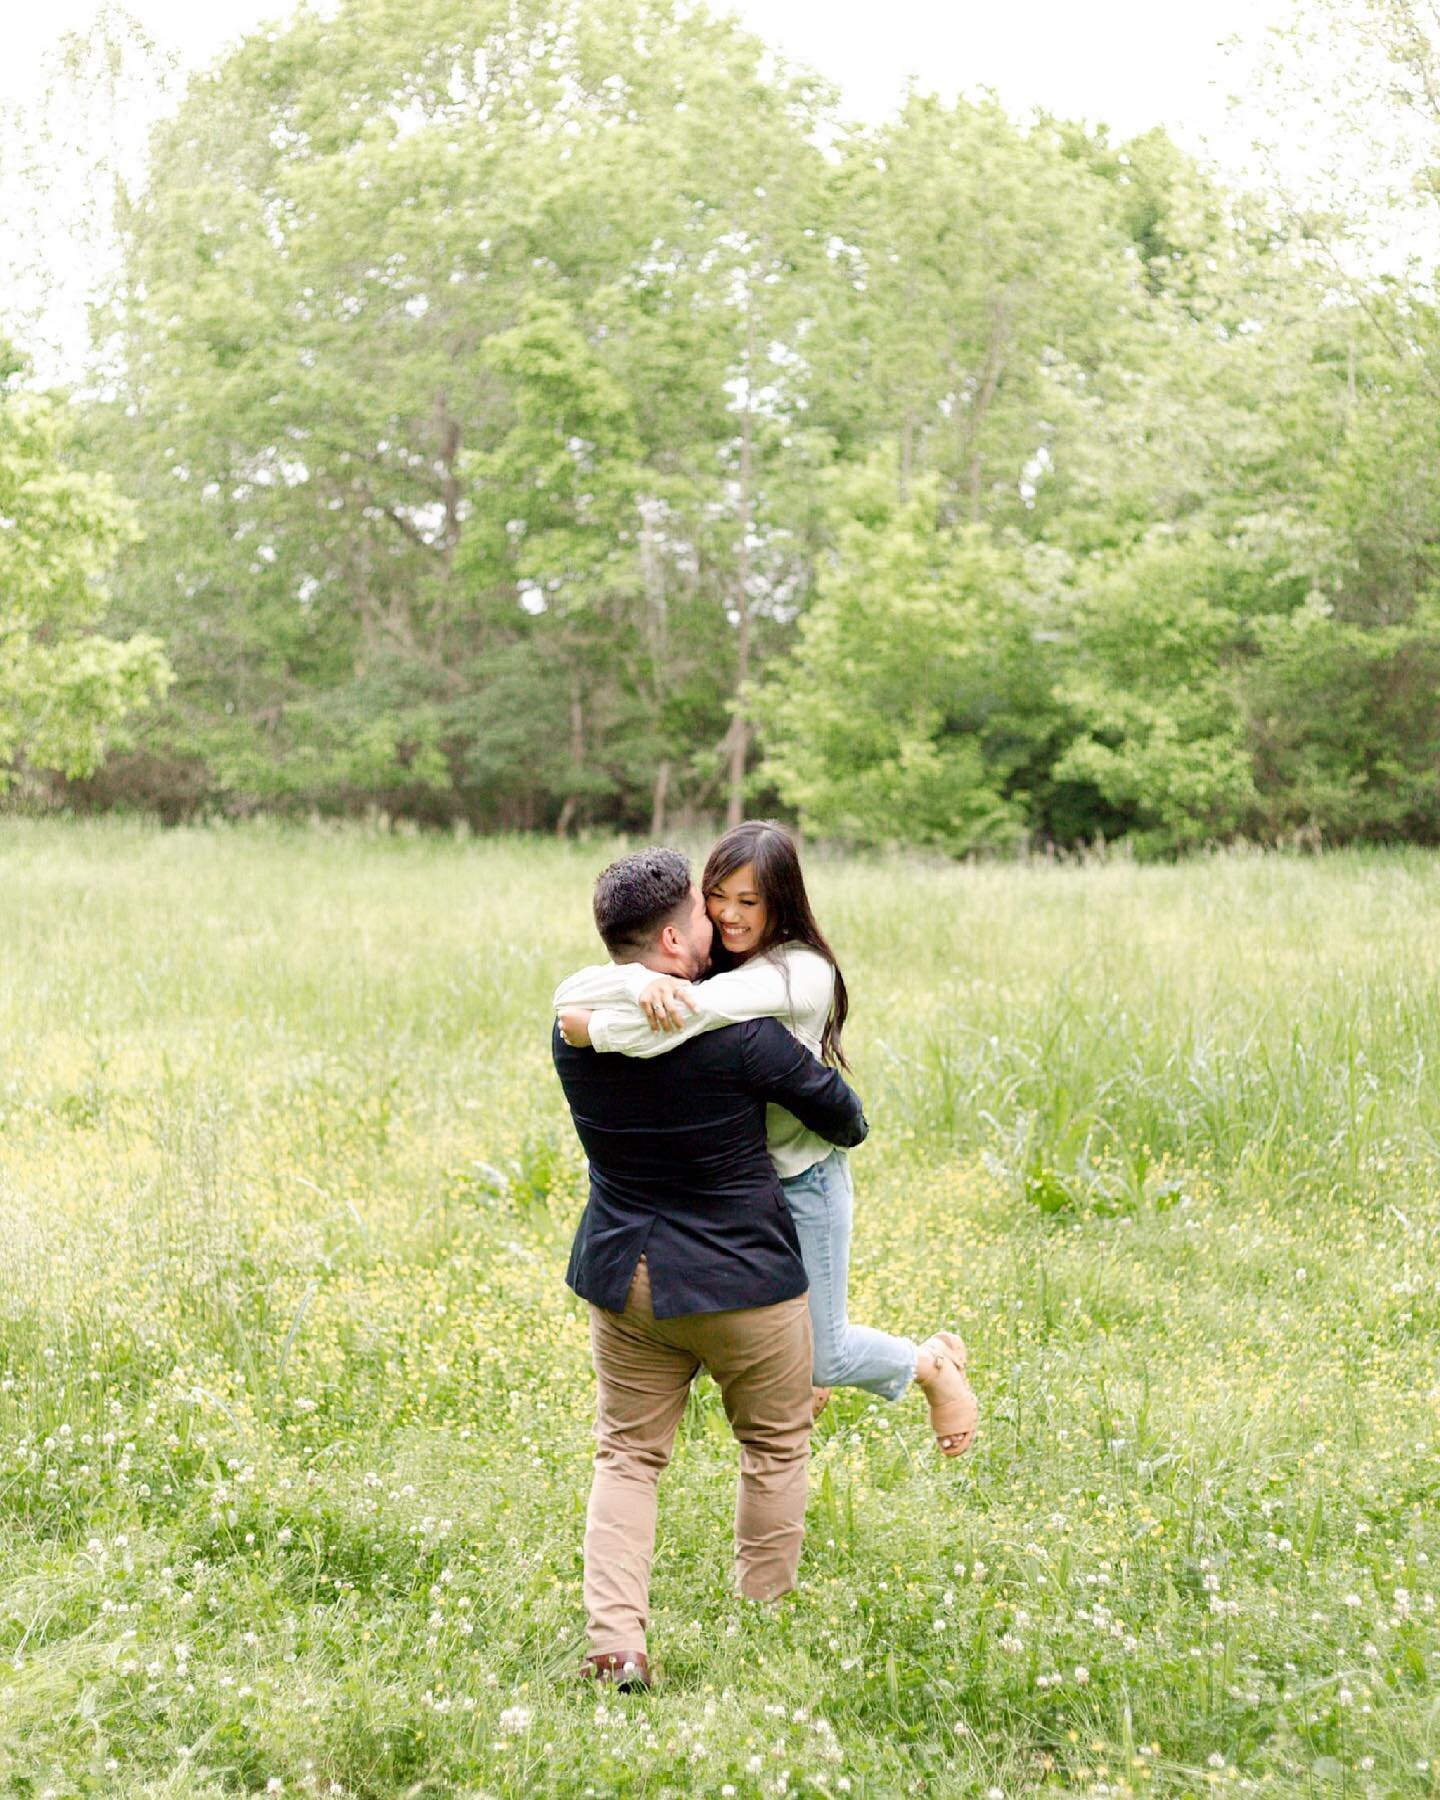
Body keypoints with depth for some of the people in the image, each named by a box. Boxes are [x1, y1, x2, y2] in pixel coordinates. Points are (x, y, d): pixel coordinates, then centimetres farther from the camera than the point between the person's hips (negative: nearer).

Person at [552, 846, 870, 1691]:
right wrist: (849, 1122, 16)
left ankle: (615, 1637, -2)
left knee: (628, 1457, 12)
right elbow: (835, 1107, -6)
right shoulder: (739, 1032, -19)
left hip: (623, 1280, 4)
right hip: (741, 1280, -4)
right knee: (775, 1445, 17)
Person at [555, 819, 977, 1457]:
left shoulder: (803, 972, -21)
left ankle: (932, 1364, 34)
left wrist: (591, 1027, -34)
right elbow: (574, 994, -20)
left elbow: (699, 1009, -38)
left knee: (821, 1357, 5)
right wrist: (643, 984, -42)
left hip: (799, 1178, -6)